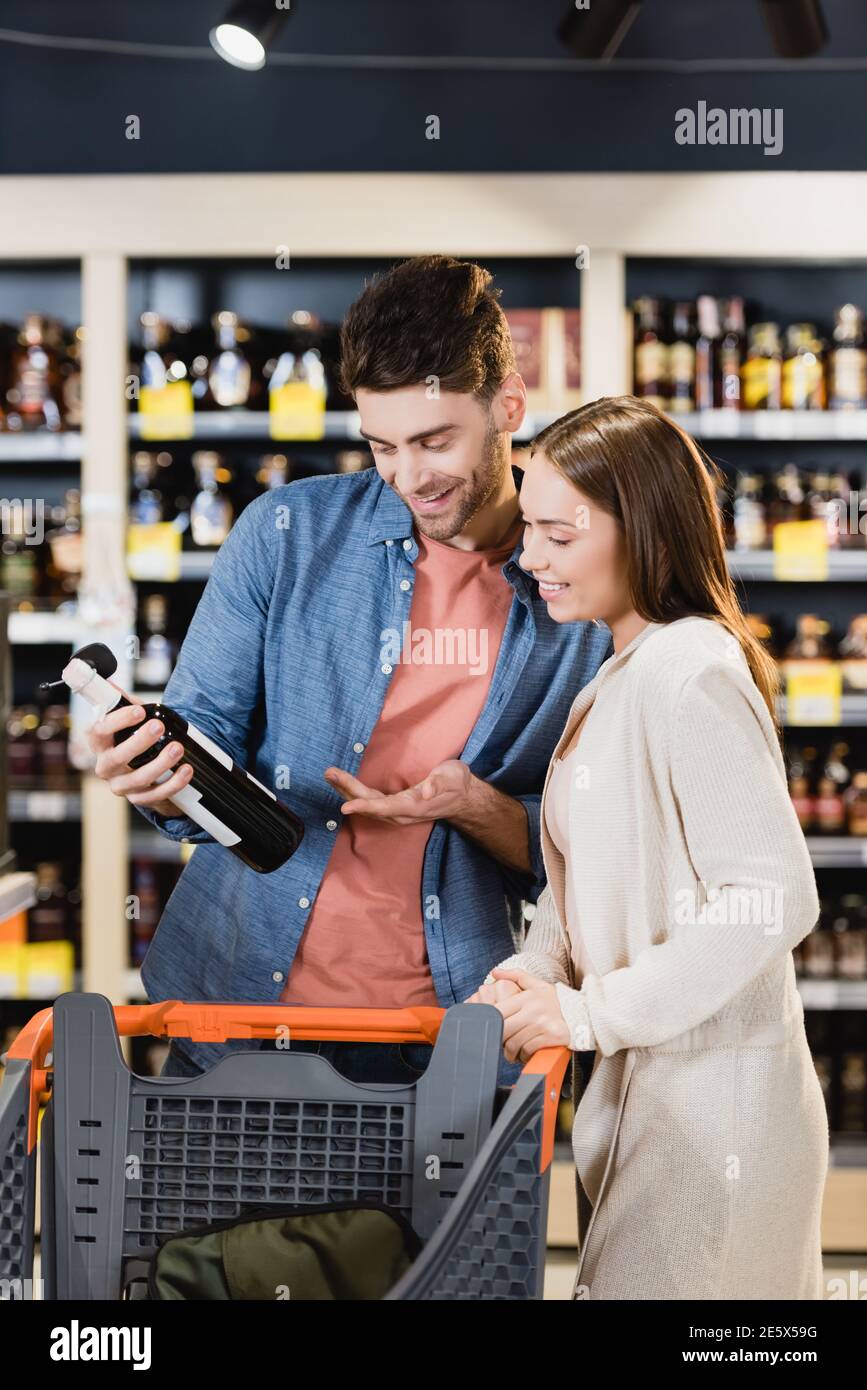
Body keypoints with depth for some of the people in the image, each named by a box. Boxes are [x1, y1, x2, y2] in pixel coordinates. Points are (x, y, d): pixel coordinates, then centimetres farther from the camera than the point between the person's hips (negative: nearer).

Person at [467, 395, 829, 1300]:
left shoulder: (690, 675, -18)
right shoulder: (616, 680, 13)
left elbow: (772, 899, -24)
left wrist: (593, 1013, -21)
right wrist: (541, 970, 0)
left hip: (709, 1115, -9)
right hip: (638, 1092, 9)